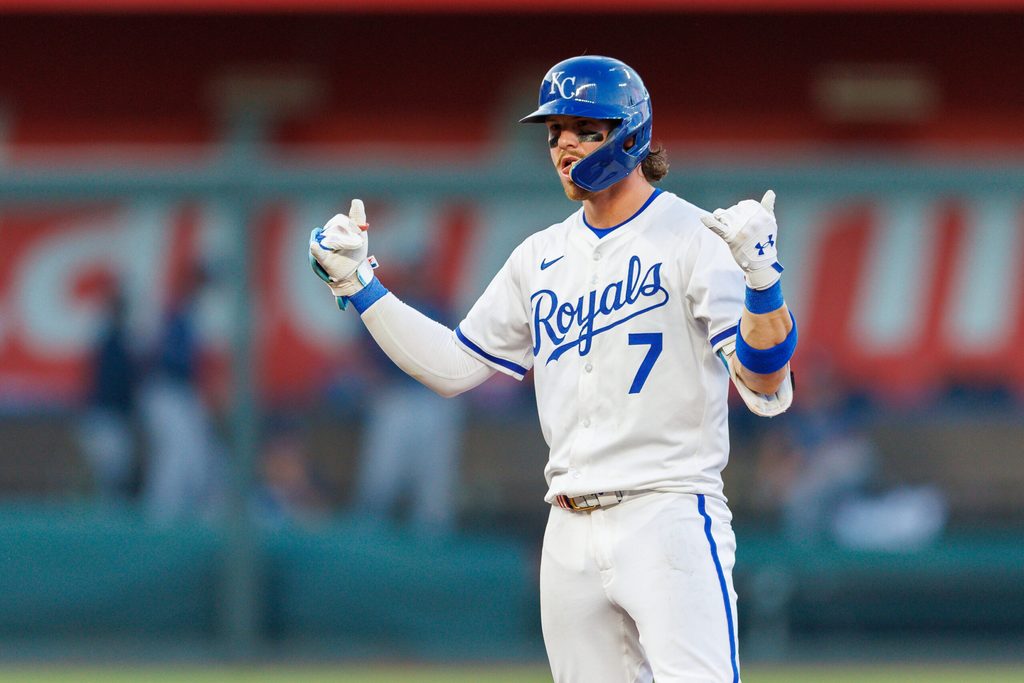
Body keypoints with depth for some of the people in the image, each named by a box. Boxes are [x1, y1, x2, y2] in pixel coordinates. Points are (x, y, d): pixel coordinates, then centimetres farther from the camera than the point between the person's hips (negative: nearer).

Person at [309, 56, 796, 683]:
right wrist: (356, 284, 15)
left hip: (669, 518, -6)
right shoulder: (542, 257, 16)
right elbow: (453, 367, 21)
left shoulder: (696, 240, -5)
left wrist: (761, 273, -30)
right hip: (571, 534, 6)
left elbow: (765, 386, -13)